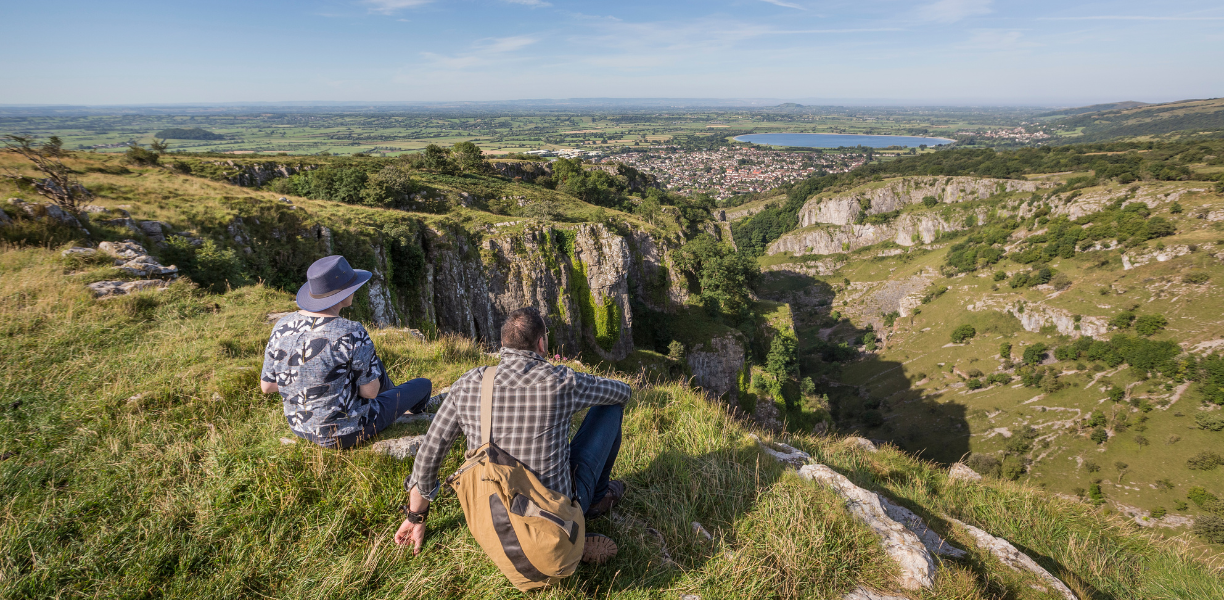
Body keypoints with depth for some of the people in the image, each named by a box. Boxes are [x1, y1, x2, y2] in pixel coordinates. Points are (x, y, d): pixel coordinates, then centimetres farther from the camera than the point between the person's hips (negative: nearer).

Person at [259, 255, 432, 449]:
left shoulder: (283, 326, -11)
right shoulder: (352, 334, -30)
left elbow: (266, 386, -2)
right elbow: (370, 391, -21)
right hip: (348, 432, -6)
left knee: (375, 364, 30)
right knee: (423, 384, 19)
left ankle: (398, 402, 60)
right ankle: (413, 406, 57)